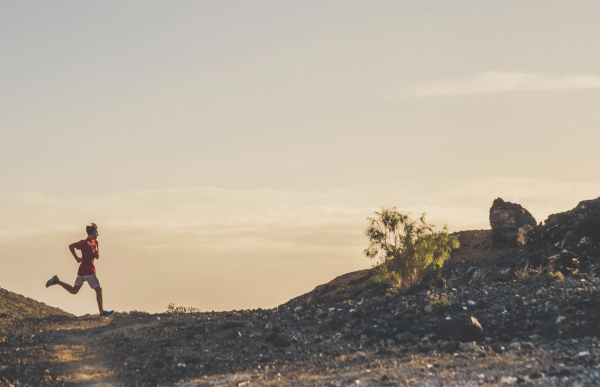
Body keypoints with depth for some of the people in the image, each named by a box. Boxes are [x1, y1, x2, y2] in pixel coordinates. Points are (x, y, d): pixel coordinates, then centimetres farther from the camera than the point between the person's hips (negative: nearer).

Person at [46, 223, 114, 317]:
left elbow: (97, 257, 18)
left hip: (82, 271, 9)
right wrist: (77, 258, -13)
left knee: (74, 290, 14)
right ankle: (102, 312, -1)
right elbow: (71, 246, -10)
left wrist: (97, 252, -5)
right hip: (88, 271, -9)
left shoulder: (95, 242, 14)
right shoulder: (85, 243, -11)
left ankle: (57, 281, 12)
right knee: (98, 290, -4)